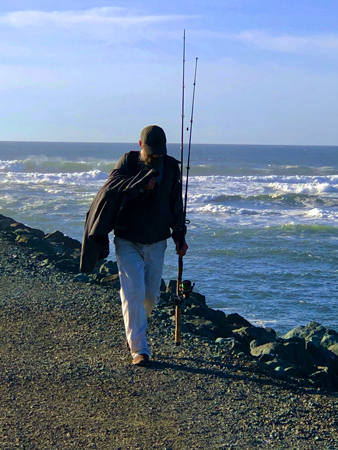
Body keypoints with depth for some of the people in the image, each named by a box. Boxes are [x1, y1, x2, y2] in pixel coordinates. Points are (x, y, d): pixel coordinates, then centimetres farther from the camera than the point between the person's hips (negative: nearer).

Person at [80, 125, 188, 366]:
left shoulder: (171, 166, 2)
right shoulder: (128, 161, -7)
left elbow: (176, 204, 13)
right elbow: (112, 186, -24)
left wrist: (180, 236, 16)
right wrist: (140, 184, -34)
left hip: (157, 242, 3)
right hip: (128, 241, -3)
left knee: (151, 295, 8)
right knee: (133, 292, -12)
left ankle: (134, 329, 37)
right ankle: (139, 349, -7)